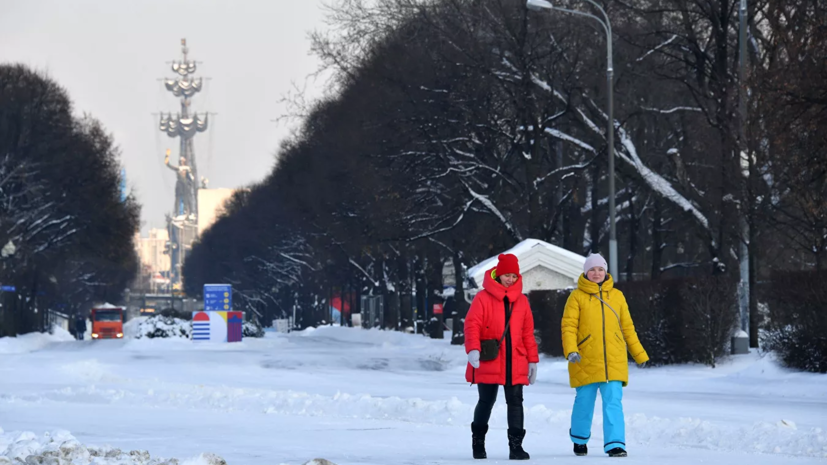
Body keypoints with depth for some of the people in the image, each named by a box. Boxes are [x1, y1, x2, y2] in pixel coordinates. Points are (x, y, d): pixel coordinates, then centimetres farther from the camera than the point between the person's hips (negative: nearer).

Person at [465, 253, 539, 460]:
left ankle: (516, 445, -3)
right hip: (488, 362, -3)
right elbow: (472, 325, -11)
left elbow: (528, 332, 13)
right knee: (486, 401, 8)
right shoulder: (484, 298, -4)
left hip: (515, 364, 3)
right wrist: (473, 349, -25)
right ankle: (478, 441, 26)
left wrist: (532, 359, 11)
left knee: (515, 402, -4)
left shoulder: (521, 301, 10)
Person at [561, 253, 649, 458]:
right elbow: (569, 326, -5)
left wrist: (640, 354, 15)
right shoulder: (577, 296, 1)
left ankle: (615, 444, -10)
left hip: (613, 362, 2)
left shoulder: (617, 296, 10)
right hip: (586, 362, -1)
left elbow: (627, 327, 15)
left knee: (613, 402, -8)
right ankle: (579, 439, 30)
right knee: (584, 402, 8)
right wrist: (571, 350, -20)